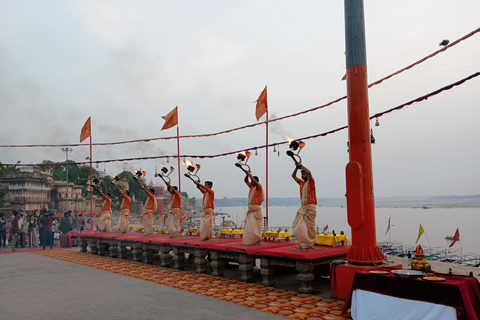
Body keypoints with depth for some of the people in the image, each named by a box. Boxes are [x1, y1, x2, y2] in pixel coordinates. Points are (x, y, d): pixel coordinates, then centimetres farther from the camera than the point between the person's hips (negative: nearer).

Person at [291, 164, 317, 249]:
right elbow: (293, 176, 21)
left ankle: (311, 244, 3)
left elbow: (309, 172, -20)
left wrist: (301, 166, -10)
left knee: (310, 226, -5)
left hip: (310, 207, -7)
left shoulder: (311, 182, -2)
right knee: (298, 225, 4)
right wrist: (297, 167, 9)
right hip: (303, 207, 7)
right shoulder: (301, 183, 15)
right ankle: (304, 243, 13)